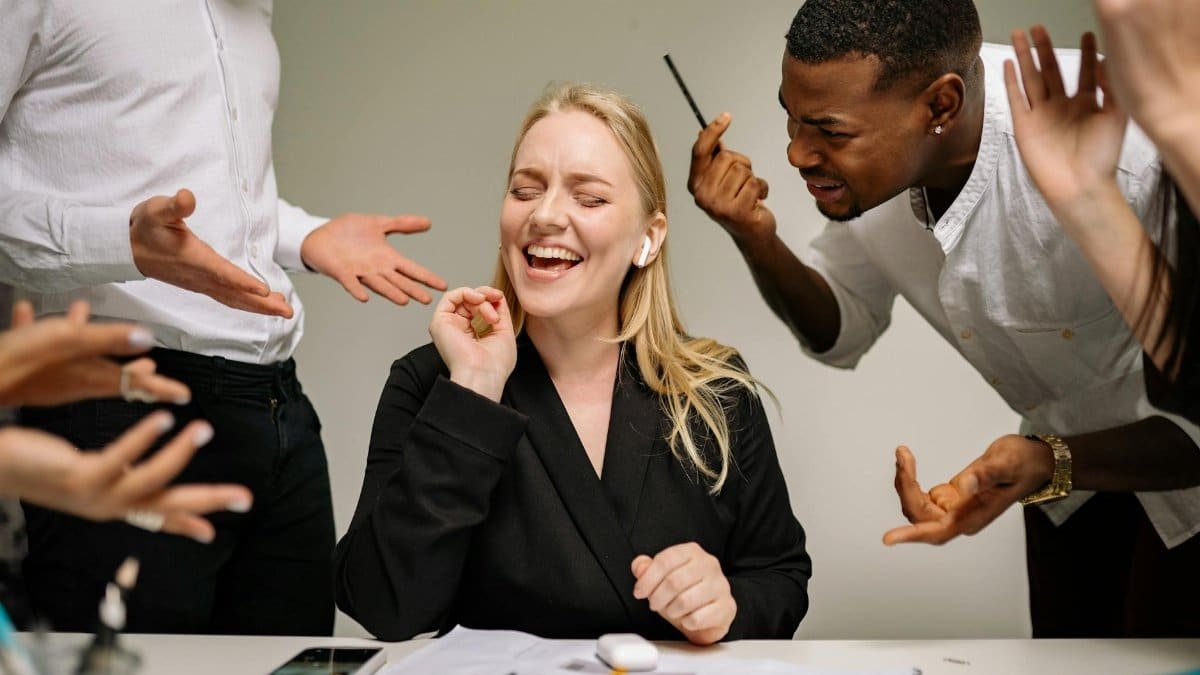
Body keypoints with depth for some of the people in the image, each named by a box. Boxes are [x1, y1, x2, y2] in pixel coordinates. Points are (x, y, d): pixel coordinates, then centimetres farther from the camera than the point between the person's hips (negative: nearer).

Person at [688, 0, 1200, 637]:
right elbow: (843, 334, -3)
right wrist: (756, 241, -21)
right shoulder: (867, 142, -17)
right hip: (1074, 443, 6)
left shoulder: (1132, 159, -39)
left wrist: (1049, 465, -49)